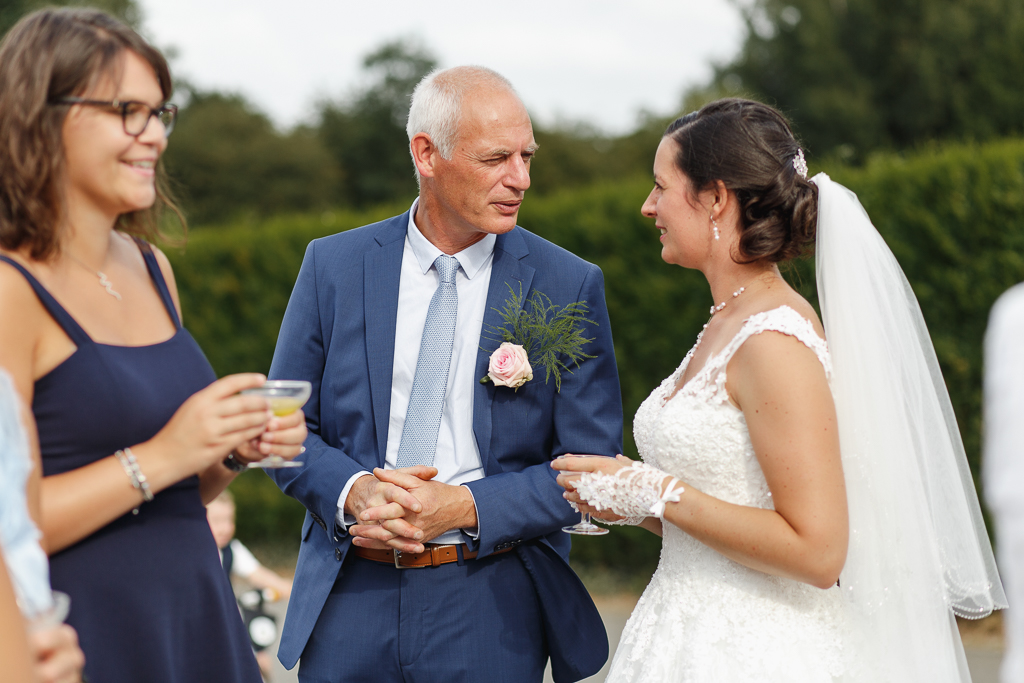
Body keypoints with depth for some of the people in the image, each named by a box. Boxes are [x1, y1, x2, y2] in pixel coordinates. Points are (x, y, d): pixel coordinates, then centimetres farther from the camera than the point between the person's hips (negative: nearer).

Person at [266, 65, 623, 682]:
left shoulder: (570, 285, -3)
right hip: (349, 598, 1)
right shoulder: (333, 266, 1)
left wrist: (465, 506, -17)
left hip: (490, 608, -1)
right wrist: (353, 489, -15)